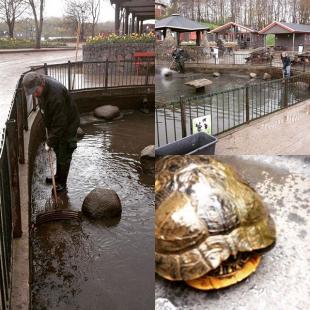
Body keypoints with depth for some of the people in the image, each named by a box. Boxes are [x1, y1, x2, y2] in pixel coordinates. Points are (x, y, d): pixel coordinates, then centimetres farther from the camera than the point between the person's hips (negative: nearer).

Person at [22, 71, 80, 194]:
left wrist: (50, 142, -24)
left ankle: (62, 184, 16)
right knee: (58, 152, 21)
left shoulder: (56, 95, -37)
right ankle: (58, 176, 39)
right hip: (55, 123, 8)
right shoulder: (41, 87, -9)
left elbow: (60, 124, -32)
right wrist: (47, 127, 10)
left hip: (68, 125, -8)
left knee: (63, 156, 2)